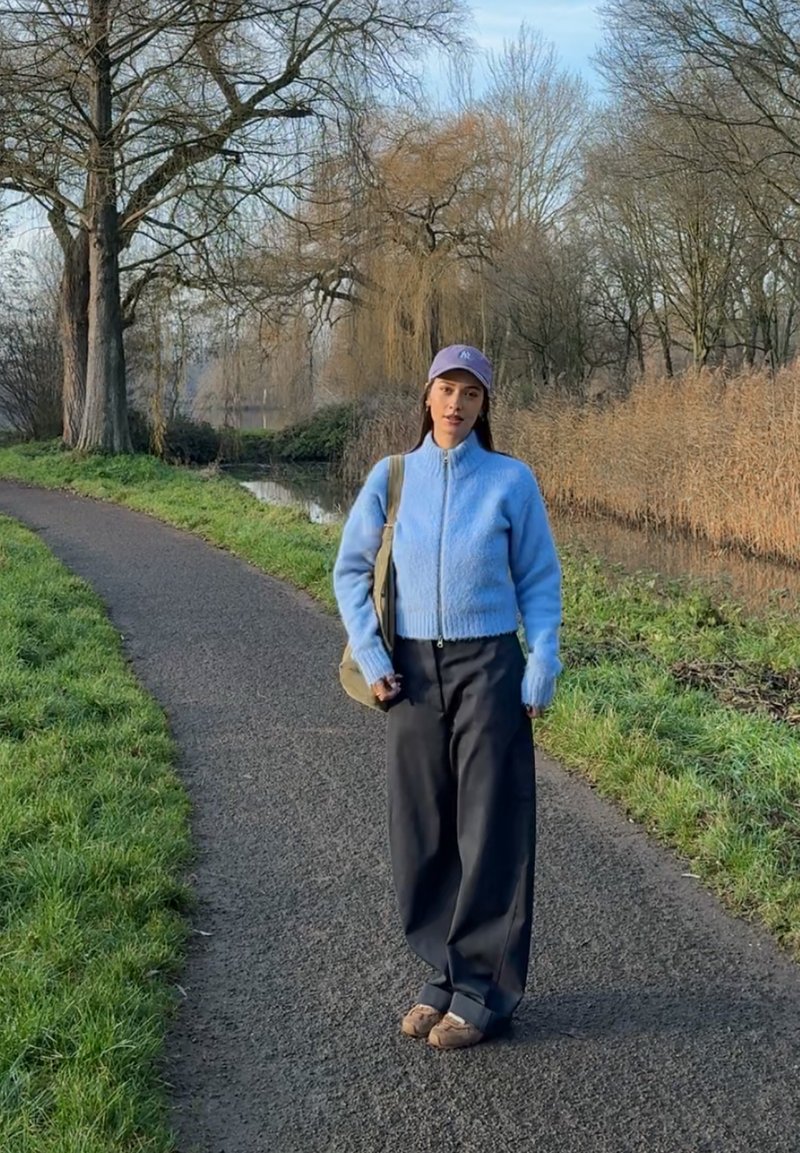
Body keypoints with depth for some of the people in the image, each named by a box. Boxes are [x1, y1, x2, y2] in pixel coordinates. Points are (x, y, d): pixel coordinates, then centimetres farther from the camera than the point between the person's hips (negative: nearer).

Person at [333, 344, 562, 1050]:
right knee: (420, 831, 7)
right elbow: (352, 570, 8)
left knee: (491, 832, 1)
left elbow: (540, 580, 2)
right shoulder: (392, 476, 4)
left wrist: (542, 666, -8)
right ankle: (446, 973, 22)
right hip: (413, 672, 3)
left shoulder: (511, 480, -2)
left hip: (488, 669, -2)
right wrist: (371, 659, -2)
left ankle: (484, 992, 11)